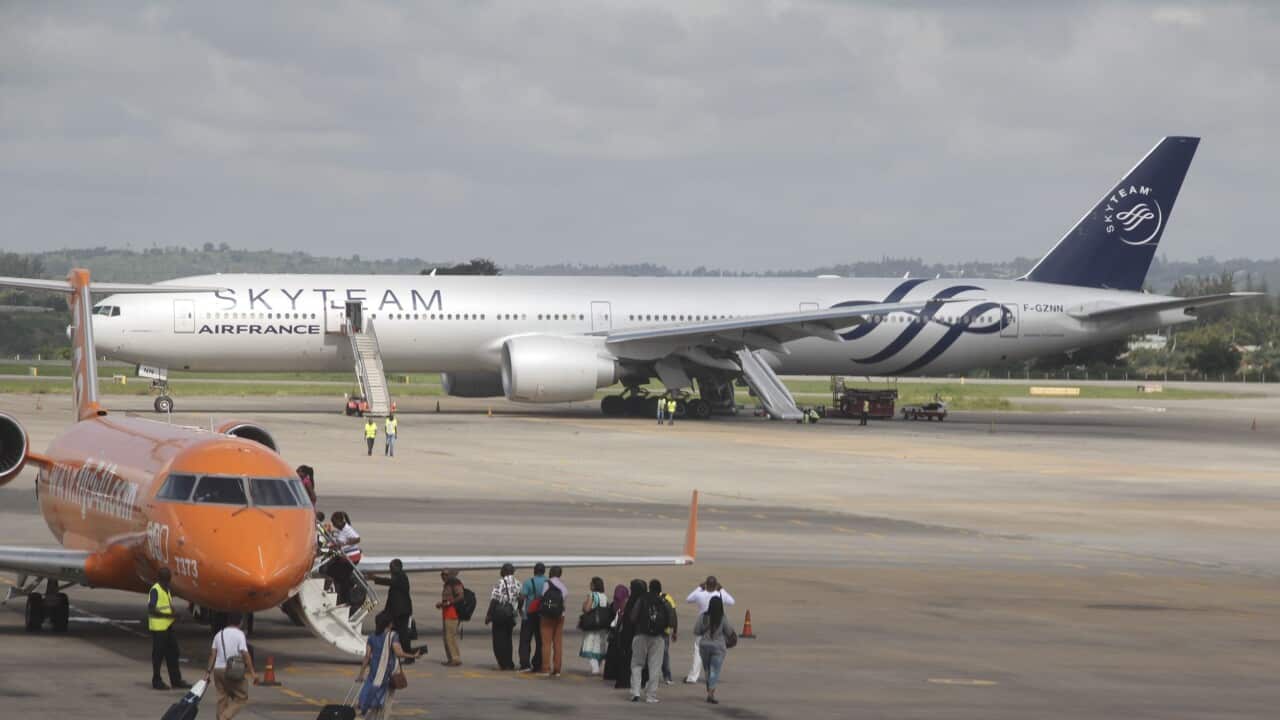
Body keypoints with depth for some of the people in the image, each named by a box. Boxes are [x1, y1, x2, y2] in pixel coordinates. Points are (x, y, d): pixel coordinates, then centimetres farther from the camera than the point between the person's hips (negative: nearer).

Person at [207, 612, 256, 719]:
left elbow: (213, 653, 6)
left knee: (222, 698, 12)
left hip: (218, 669, 6)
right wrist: (252, 672, -11)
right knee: (242, 698, 3)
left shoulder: (219, 634, 11)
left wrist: (209, 670, 9)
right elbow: (245, 654, -12)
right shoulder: (239, 634, -6)